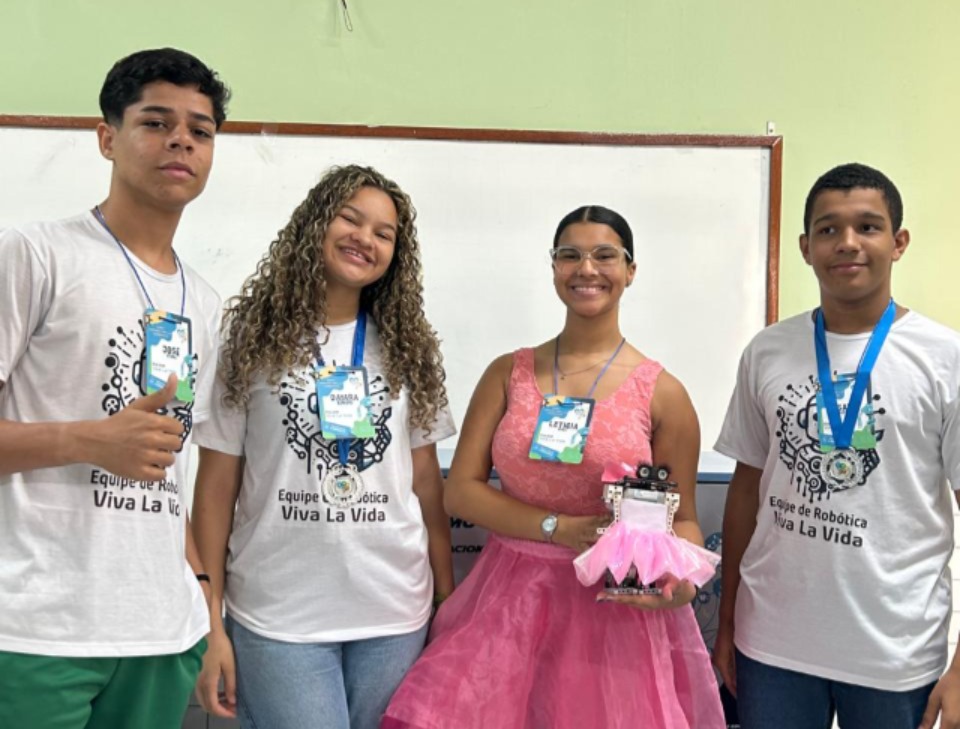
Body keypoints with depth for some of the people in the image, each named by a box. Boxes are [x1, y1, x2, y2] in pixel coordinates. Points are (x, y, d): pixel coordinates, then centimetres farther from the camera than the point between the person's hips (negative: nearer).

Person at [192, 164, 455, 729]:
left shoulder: (407, 348, 7)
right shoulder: (253, 340, -1)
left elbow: (426, 481, 8)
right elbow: (216, 489, -2)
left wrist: (449, 599, 5)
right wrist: (210, 622, -5)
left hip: (395, 614, 3)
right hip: (276, 616, -3)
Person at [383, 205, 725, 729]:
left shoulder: (661, 393, -1)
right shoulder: (509, 373, 4)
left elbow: (682, 517, 4)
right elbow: (460, 490, 0)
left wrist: (678, 576, -18)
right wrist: (560, 528, -13)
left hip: (618, 607, -1)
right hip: (510, 598, 2)